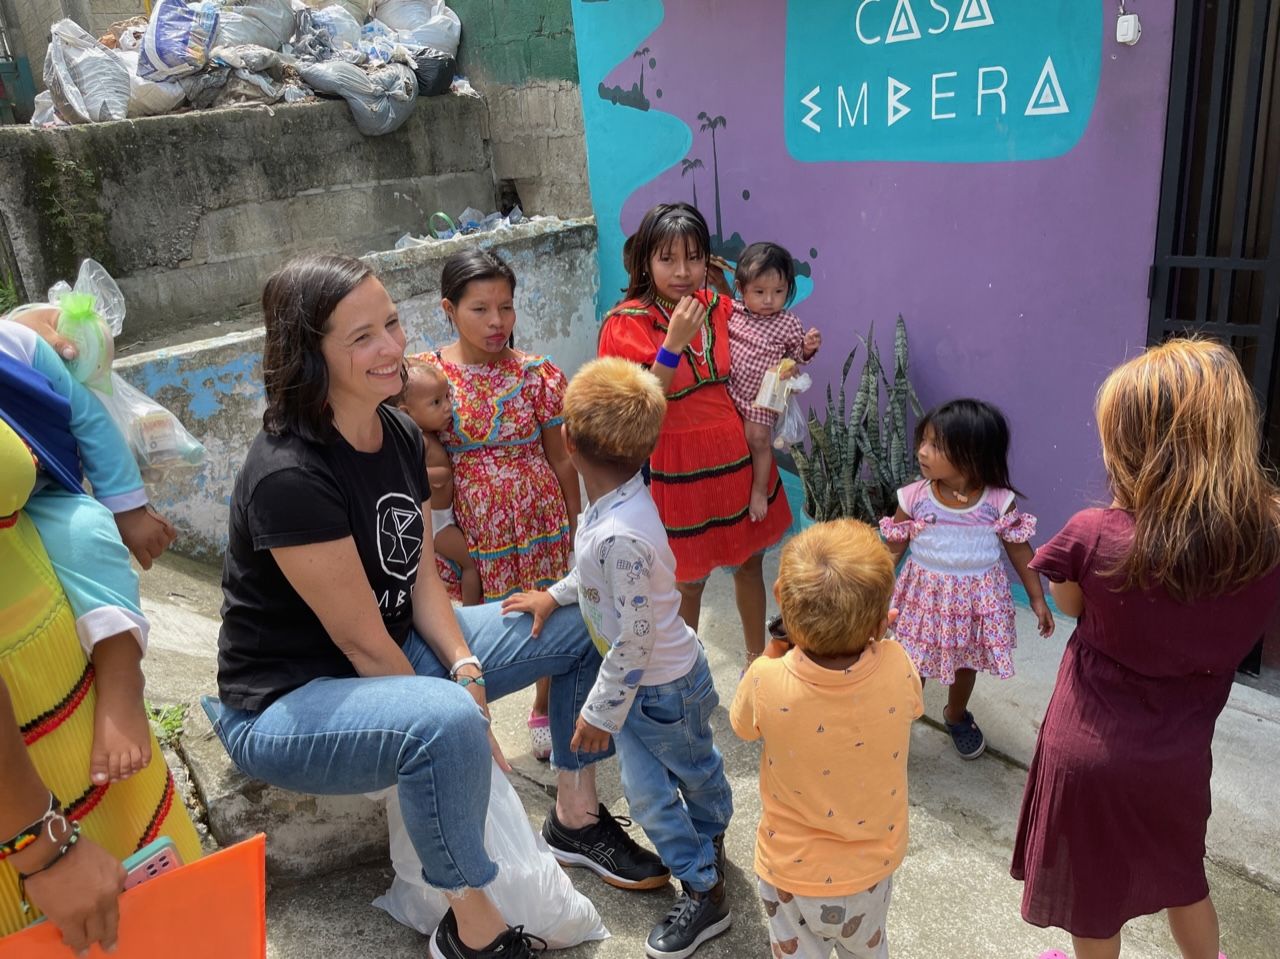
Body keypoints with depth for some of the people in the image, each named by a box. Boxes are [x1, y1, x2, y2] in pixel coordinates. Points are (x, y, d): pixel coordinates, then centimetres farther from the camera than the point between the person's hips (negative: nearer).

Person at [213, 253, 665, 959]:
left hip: (400, 656, 9)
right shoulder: (288, 477, -28)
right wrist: (461, 709, -15)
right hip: (284, 705, -8)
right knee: (447, 721, -41)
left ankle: (577, 811, 21)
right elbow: (361, 640, -23)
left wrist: (466, 668, -12)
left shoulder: (400, 435, -2)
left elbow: (419, 576, 2)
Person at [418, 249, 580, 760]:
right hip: (468, 529, -1)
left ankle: (544, 711, 41)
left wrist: (575, 528, 4)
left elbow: (561, 459, 0)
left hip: (539, 523, 1)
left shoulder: (536, 373, -6)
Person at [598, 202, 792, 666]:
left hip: (739, 454, 5)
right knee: (689, 579, 10)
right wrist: (674, 343, -28)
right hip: (680, 466, -5)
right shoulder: (627, 323, -14)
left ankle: (757, 655, 40)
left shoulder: (720, 308, 0)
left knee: (750, 561, 19)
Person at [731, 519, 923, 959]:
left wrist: (774, 648, -7)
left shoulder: (767, 681, -33)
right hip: (873, 864, 2)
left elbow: (742, 723, -8)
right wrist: (871, 637, -7)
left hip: (793, 871, -2)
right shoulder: (896, 666, -28)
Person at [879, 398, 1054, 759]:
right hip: (925, 596, -1)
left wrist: (1037, 599, 2)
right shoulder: (914, 498, -17)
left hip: (976, 600, 1)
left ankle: (956, 715, 52)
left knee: (966, 663, 23)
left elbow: (1020, 551, -3)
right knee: (913, 666, 8)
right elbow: (893, 548, -6)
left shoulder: (999, 502, -17)